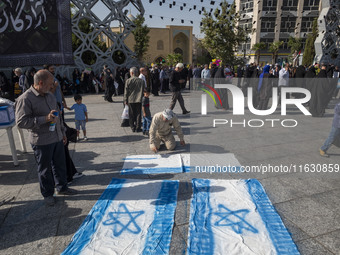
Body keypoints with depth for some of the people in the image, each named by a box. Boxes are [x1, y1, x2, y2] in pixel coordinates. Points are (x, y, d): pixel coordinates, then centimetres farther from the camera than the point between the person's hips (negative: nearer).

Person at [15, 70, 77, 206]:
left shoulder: (50, 96, 9)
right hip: (42, 142, -7)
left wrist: (63, 132, 20)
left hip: (57, 138, 7)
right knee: (45, 169, 8)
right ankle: (48, 194, 26)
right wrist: (45, 119, -27)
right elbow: (21, 122, -21)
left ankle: (62, 187, 37)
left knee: (60, 165, 18)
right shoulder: (25, 99, -16)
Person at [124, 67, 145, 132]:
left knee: (131, 115, 8)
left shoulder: (128, 81, -5)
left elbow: (126, 91, -2)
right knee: (138, 114, 6)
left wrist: (125, 100, 6)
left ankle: (133, 128, 12)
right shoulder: (141, 81, 1)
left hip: (131, 100, -1)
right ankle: (138, 128, 7)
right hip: (139, 100, 1)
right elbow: (144, 91, 7)